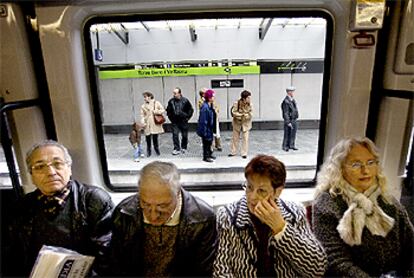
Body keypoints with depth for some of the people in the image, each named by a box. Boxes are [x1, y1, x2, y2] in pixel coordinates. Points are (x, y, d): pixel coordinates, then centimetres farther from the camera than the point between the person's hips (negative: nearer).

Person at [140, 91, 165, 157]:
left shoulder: (156, 103, 4)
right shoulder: (143, 106, 9)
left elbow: (163, 110, 3)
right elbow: (142, 115, 5)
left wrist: (156, 112, -11)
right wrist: (143, 122, -9)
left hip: (155, 123, -1)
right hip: (147, 124, 2)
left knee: (155, 137, 3)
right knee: (148, 138, 0)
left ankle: (156, 150, 21)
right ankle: (148, 151, 13)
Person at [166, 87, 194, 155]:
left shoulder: (185, 100, -6)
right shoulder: (171, 101, -1)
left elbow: (191, 110, 4)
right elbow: (168, 111, 15)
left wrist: (187, 117, 0)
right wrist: (171, 118, 7)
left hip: (183, 121, -1)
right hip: (174, 122, 1)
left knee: (184, 135, 8)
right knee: (175, 135, -7)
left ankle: (184, 148, 27)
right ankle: (177, 149, 1)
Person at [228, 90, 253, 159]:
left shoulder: (249, 105, -12)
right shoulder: (236, 103, -16)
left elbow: (250, 114, -13)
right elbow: (233, 112, -21)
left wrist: (243, 115, -23)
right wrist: (242, 114, -23)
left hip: (246, 124, 0)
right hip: (237, 123, 0)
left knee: (245, 139, 2)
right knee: (235, 138, 12)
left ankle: (244, 153, 14)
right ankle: (233, 152, 26)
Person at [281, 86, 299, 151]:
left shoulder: (293, 100, 12)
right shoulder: (286, 101, -16)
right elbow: (286, 113, -18)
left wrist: (296, 117, 16)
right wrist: (288, 122, -19)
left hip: (294, 120, 8)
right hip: (289, 120, -8)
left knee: (293, 134, 13)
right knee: (287, 134, 0)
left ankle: (291, 145, 25)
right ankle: (285, 146, 13)